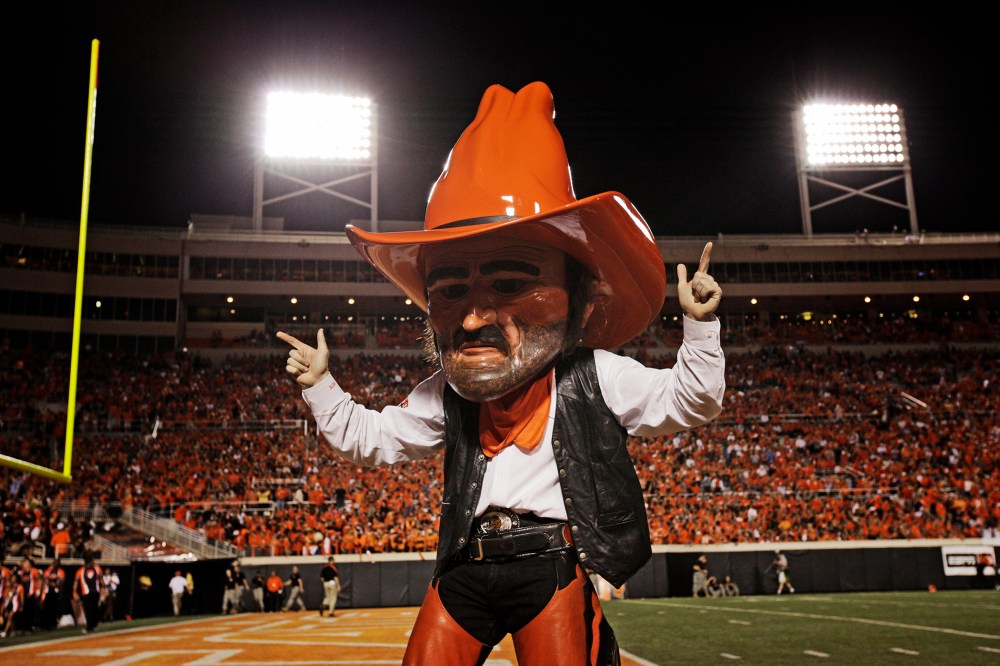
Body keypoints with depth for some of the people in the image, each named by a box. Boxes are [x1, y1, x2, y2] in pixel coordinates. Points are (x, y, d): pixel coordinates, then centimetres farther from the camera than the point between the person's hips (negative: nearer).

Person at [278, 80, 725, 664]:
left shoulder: (596, 377, -2)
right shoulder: (444, 399, 9)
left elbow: (688, 402, 2)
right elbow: (369, 438, 20)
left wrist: (699, 327, -11)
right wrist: (320, 386, 10)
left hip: (552, 565, -3)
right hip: (465, 568, 4)